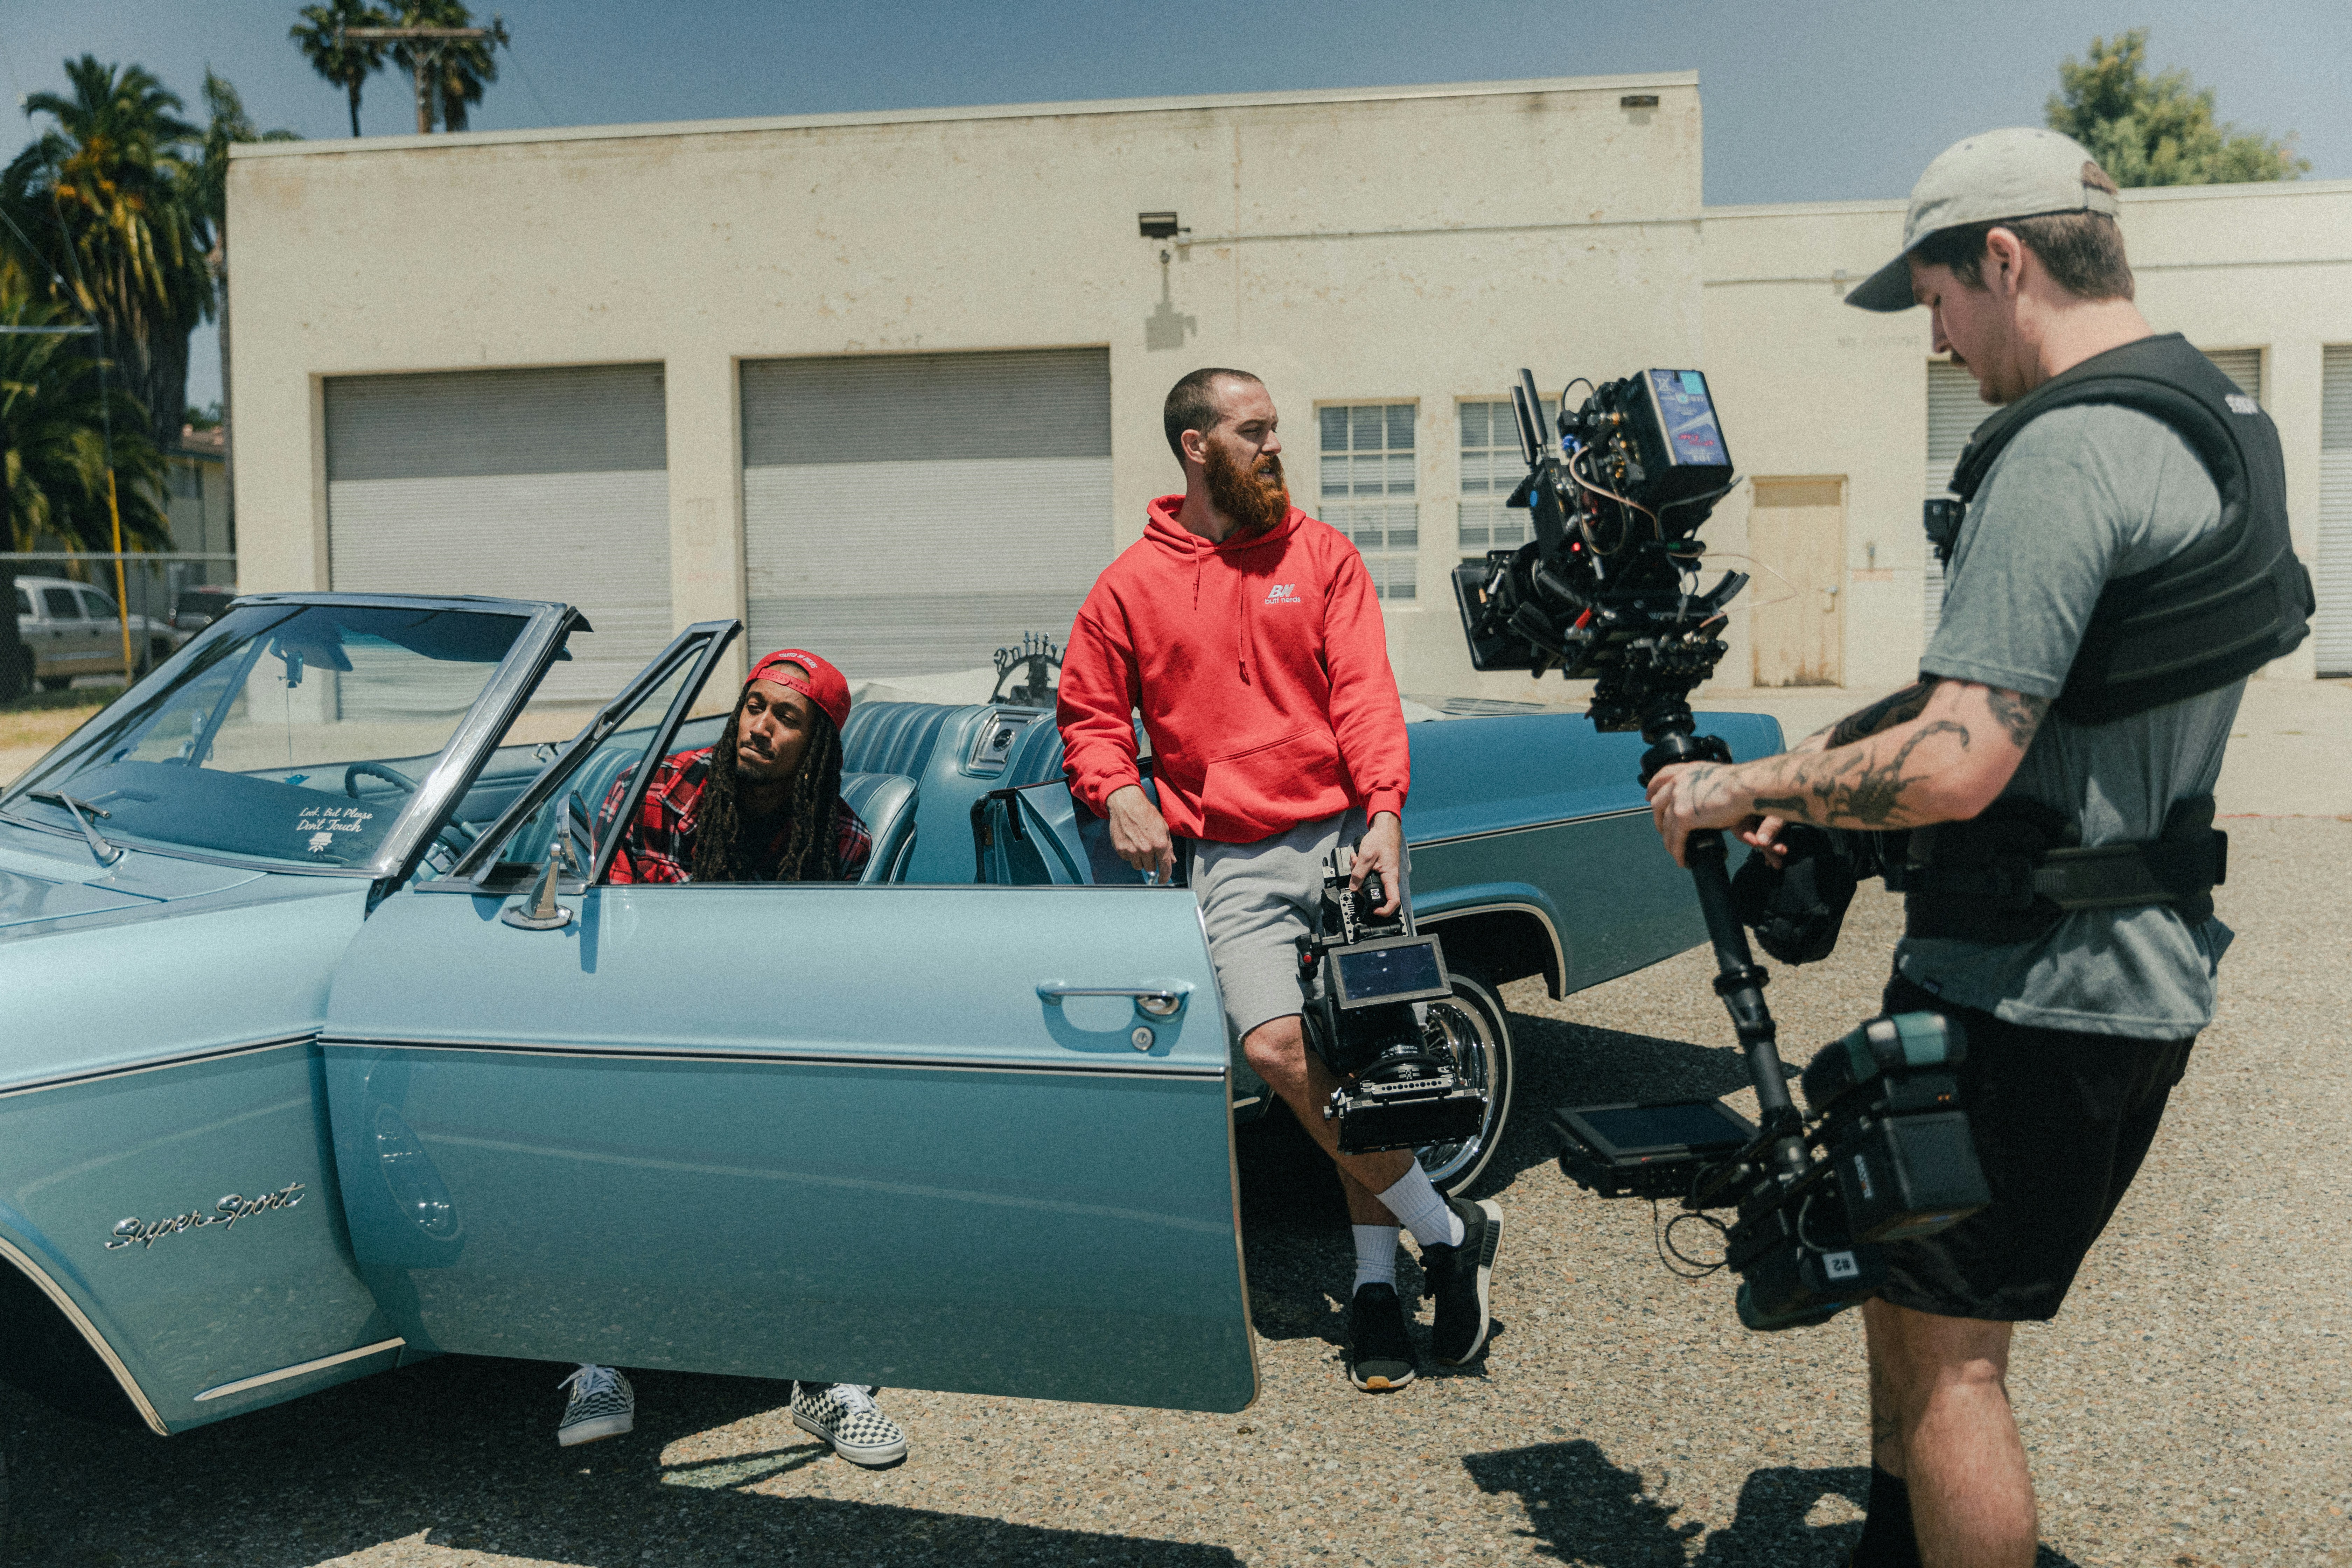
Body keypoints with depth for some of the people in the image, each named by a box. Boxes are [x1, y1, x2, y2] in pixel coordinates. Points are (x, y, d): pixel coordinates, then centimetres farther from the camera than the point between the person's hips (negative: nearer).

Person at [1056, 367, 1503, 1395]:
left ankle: (1377, 1277, 12)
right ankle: (1448, 1229, 0)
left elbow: (1365, 693, 1)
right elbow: (1090, 715, 14)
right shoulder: (1130, 587, 8)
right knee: (1277, 1049, -17)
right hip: (1230, 857, 0)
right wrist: (1117, 794, -7)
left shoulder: (1322, 555, 10)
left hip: (1344, 835, 1)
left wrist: (1382, 817, -13)